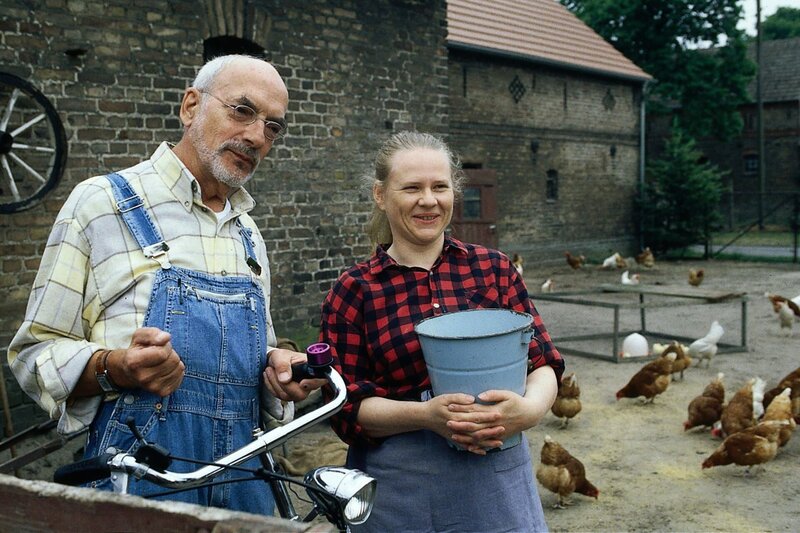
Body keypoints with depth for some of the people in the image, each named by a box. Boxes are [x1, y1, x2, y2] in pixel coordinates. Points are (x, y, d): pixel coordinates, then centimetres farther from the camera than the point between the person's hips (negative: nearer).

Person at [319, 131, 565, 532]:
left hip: (497, 480, 2)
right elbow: (345, 407, -4)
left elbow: (542, 360, 3)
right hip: (398, 493, -1)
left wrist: (531, 407, -19)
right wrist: (425, 414, -21)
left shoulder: (495, 268, 4)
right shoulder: (353, 291, -1)